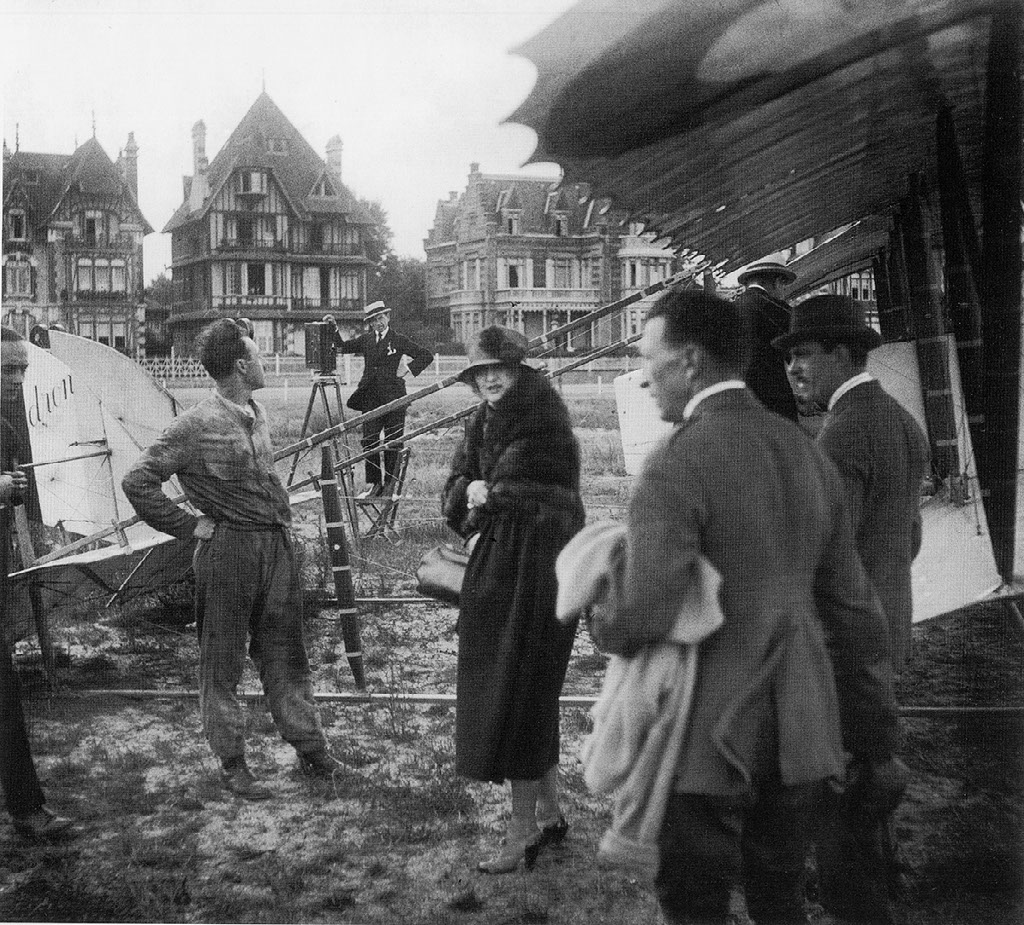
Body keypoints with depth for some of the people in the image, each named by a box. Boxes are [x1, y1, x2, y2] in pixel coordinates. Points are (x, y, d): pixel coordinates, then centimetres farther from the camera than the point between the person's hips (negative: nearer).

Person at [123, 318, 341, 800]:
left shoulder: (256, 412, 8)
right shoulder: (195, 426, -16)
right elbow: (137, 482, -15)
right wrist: (191, 525, -12)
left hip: (275, 544, 7)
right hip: (227, 549, -7)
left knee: (284, 652, 14)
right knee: (222, 662, 5)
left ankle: (310, 748, 23)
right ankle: (233, 764, 15)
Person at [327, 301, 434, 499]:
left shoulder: (399, 340, 1)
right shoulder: (366, 340, 12)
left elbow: (427, 356, 3)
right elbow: (343, 347, 16)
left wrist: (408, 369, -5)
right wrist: (334, 328, 5)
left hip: (393, 399, -3)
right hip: (370, 399, 3)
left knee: (392, 443, 1)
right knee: (369, 442, -2)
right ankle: (373, 484, 5)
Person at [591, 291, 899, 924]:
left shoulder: (679, 463, -17)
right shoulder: (808, 455, 4)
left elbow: (642, 616, -24)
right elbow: (854, 610, 8)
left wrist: (605, 624, -1)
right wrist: (877, 736, 16)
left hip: (711, 737, -6)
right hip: (803, 734, 6)